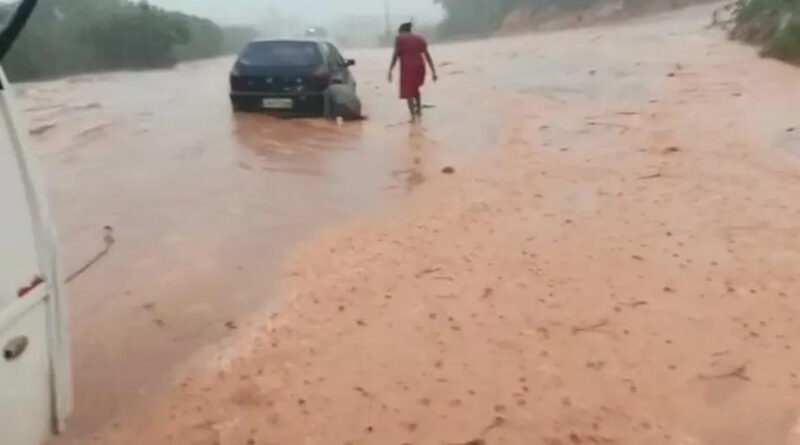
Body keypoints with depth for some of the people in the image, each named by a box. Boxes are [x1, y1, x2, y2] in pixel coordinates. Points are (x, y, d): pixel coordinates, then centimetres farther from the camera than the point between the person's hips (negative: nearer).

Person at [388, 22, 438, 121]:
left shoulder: (399, 38, 3)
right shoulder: (420, 38, 14)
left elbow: (396, 55, -7)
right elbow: (427, 55, 9)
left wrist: (390, 70, -8)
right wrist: (433, 72, 8)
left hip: (407, 68, -4)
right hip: (419, 67, 4)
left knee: (408, 92, 0)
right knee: (415, 88, 27)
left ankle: (413, 115, -11)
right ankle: (419, 110, 26)